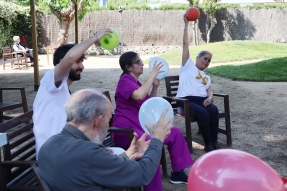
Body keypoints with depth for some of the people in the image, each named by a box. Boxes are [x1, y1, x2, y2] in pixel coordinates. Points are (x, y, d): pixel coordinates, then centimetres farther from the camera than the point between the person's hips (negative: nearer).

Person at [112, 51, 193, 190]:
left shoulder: (136, 82, 16)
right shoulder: (125, 80, -11)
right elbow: (139, 96, -32)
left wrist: (155, 86, 4)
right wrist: (153, 74, -22)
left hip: (142, 126, 10)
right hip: (126, 130, -9)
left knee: (175, 132, 7)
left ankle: (177, 173, 14)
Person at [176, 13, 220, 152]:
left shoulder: (206, 76, 33)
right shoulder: (188, 65, 18)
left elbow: (209, 90, 18)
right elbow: (185, 44, 13)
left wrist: (210, 97, -7)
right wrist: (186, 25, 11)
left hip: (202, 99, 4)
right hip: (186, 100, -4)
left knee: (214, 110, -29)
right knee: (202, 113, -33)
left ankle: (214, 142, -21)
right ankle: (208, 143, -20)